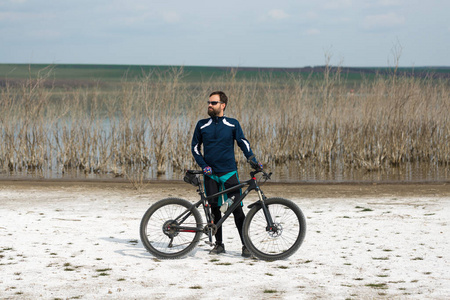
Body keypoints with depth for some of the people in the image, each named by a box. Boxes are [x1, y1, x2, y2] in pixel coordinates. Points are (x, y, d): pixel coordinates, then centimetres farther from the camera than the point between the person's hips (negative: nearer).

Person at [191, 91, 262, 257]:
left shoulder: (232, 124, 2)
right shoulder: (202, 125, 6)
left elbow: (243, 143, 3)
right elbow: (195, 147, 11)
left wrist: (254, 161, -9)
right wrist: (203, 165, -2)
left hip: (229, 173, -2)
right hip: (210, 174, 2)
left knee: (237, 209, -8)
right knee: (215, 209, 5)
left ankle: (246, 245, -2)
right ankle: (219, 244, 15)